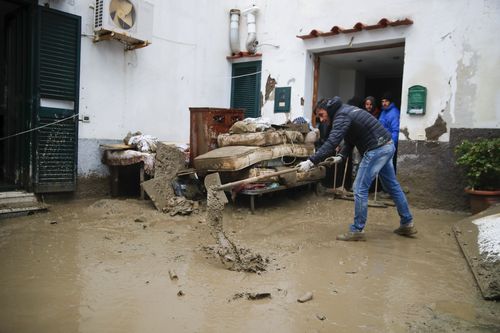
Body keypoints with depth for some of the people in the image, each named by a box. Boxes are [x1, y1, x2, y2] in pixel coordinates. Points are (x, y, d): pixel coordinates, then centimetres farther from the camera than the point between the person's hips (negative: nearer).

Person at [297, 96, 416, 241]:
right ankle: (407, 224, 29)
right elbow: (350, 140, 19)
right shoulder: (346, 111, 17)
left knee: (360, 188, -5)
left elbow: (331, 143, -27)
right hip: (387, 146, 10)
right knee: (393, 186, 18)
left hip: (376, 149, -10)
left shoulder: (341, 116, -14)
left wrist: (311, 161, -30)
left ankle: (357, 230, 3)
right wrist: (341, 156, 6)